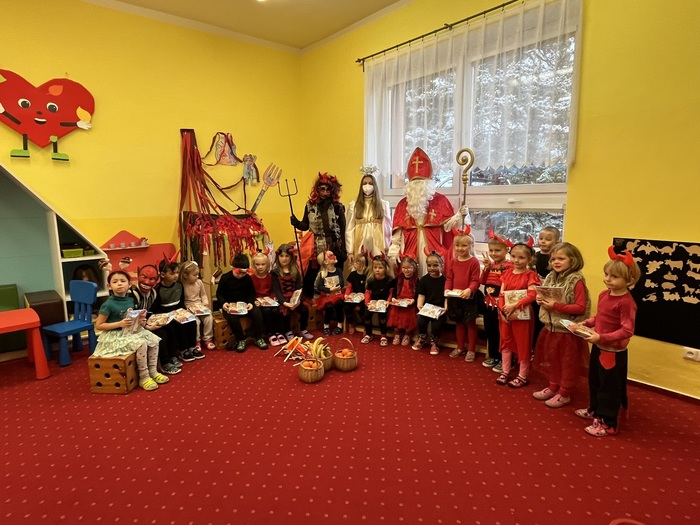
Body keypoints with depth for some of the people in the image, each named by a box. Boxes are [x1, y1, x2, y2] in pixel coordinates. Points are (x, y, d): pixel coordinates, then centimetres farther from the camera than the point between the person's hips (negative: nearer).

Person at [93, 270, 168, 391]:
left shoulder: (130, 300, 4)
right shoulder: (108, 304, -17)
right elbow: (98, 325, -15)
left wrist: (140, 321, -3)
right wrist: (120, 323, -25)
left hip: (131, 331, 8)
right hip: (115, 335, -7)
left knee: (154, 340, -6)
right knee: (141, 344, -26)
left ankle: (153, 371, 4)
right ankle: (143, 377, -12)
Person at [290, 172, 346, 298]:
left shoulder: (338, 207, -2)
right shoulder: (310, 205, 4)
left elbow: (343, 230, -2)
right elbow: (305, 226, 8)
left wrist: (343, 250, -6)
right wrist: (296, 223, -14)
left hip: (334, 249, -1)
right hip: (314, 249, 2)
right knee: (309, 279, 3)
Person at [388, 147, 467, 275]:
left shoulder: (440, 200, 5)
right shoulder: (403, 204, 11)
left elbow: (448, 224, -3)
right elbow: (397, 233, 8)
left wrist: (460, 215, -21)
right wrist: (393, 254, 4)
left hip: (432, 250, -2)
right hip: (410, 251, 2)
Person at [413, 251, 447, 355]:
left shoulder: (445, 280, -2)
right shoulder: (423, 280, 6)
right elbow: (421, 295, 5)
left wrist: (445, 308, -18)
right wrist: (419, 305, -12)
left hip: (439, 308, -2)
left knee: (436, 324, -26)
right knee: (420, 320, -23)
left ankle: (434, 342, 8)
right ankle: (422, 338, 11)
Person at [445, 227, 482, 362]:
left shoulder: (474, 262, -11)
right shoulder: (452, 261, 5)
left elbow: (476, 280, -14)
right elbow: (449, 278, 6)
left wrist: (469, 290, -31)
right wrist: (447, 289, -11)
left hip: (469, 298, -5)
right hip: (455, 297, 5)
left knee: (470, 323, 7)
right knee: (458, 323, 18)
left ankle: (471, 350, 20)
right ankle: (460, 347, 33)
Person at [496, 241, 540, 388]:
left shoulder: (530, 274, -9)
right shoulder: (507, 273, 6)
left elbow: (532, 296, -19)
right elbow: (501, 294, 3)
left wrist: (514, 306, -23)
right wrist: (503, 310, -11)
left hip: (523, 315, -5)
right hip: (505, 315, 6)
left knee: (523, 345, 6)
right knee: (506, 342, 15)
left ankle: (522, 376, 18)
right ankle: (505, 372, 28)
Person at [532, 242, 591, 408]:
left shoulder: (576, 281, -17)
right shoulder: (550, 277, 4)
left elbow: (580, 308, -22)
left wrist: (556, 306, -25)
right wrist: (540, 299, -5)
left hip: (568, 331, -7)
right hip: (551, 328, 7)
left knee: (568, 363, 9)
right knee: (551, 360, 20)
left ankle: (564, 394, 23)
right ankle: (553, 387, 36)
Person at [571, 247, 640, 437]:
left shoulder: (626, 302, -25)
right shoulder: (604, 294, 1)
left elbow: (627, 331, -28)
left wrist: (601, 337, -31)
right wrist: (584, 324, 2)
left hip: (614, 351, -9)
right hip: (598, 347, 9)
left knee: (609, 387, 6)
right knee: (594, 381, 24)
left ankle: (608, 424, 22)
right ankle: (594, 410, 45)